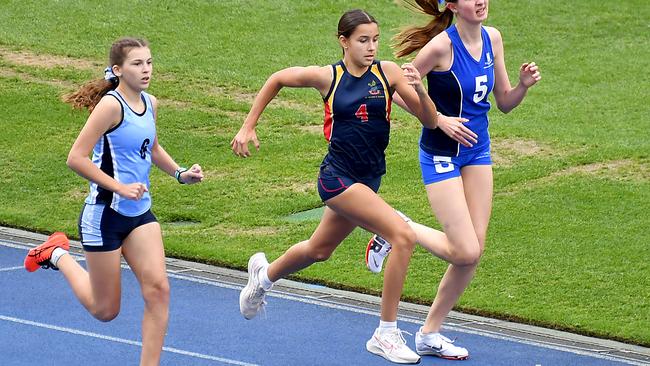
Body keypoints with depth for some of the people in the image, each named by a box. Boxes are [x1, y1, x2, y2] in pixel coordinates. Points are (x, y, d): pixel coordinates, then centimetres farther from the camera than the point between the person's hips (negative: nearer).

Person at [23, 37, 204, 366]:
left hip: (139, 214, 7)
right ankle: (59, 256, 29)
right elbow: (76, 158, -22)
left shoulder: (150, 103, 6)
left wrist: (180, 173, 11)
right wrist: (120, 188, -24)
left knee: (158, 289, -11)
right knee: (105, 311, 6)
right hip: (105, 215, -7)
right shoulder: (111, 105, -19)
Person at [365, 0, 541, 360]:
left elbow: (504, 103, 10)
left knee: (474, 251, 4)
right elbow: (398, 92, -12)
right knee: (465, 252, -12)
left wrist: (524, 85, -10)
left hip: (477, 151, 7)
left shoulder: (492, 39, 2)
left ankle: (430, 333, 18)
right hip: (441, 155, -7)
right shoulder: (442, 45, -19)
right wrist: (440, 120, -20)